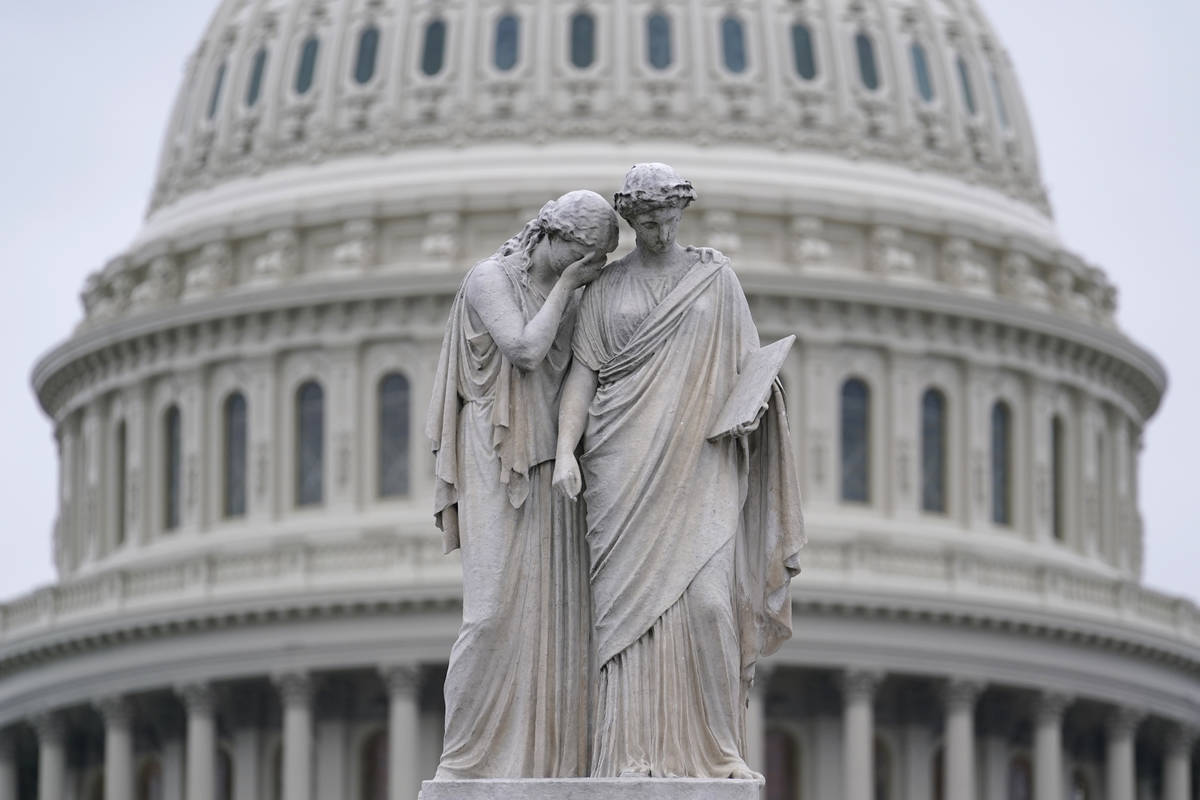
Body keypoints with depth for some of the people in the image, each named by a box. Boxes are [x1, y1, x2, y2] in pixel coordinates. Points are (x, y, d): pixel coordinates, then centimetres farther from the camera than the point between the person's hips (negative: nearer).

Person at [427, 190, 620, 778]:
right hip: (498, 467, -7)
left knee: (553, 613, -1)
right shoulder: (488, 279, -6)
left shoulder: (568, 294, 14)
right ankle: (464, 762, -7)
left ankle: (543, 761, -1)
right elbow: (526, 350, -19)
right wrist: (567, 282, -11)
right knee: (495, 610, -14)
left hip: (549, 470, 7)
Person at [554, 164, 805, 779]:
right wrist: (565, 450, -8)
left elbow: (747, 361, 14)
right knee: (630, 601, -7)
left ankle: (713, 748, -5)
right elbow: (583, 372, 5)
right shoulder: (604, 290, 12)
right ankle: (635, 754, -7)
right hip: (625, 464, 0)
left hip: (698, 461, 0)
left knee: (706, 597, -13)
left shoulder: (716, 277, 12)